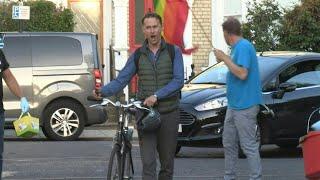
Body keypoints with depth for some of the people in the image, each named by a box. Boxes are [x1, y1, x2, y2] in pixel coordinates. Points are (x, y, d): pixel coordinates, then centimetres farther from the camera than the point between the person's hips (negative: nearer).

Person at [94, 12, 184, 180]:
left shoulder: (174, 52, 1)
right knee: (148, 163, -9)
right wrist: (102, 91, -17)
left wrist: (156, 95, -20)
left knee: (167, 163, 8)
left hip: (169, 114, 0)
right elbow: (120, 81, 1)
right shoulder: (137, 56, 6)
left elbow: (178, 81, -9)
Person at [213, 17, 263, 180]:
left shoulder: (243, 47, -16)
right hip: (234, 105, 10)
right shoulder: (237, 47, 13)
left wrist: (224, 58, -18)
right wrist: (224, 59, 21)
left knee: (249, 145, -7)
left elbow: (242, 73, -25)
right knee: (228, 142, 15)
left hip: (245, 106, -10)